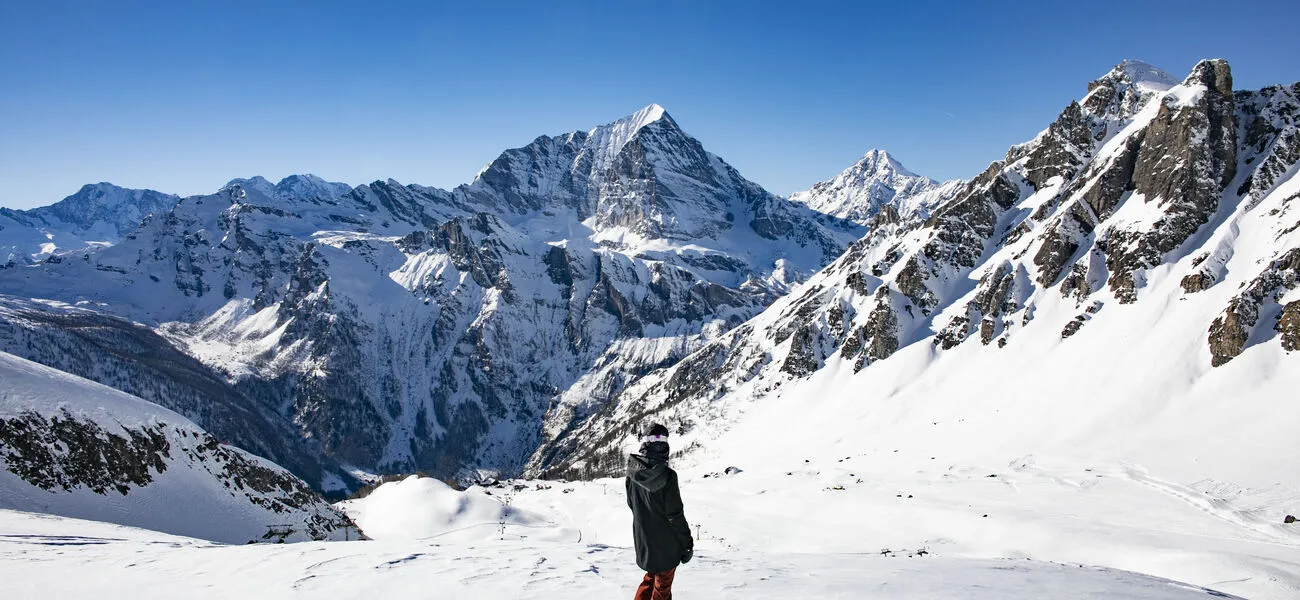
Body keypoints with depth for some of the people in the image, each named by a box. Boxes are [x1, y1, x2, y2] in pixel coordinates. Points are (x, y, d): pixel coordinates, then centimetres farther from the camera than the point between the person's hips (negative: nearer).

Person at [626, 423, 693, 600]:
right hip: (665, 544, -5)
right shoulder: (667, 476, -26)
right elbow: (676, 515, -20)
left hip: (642, 541, 5)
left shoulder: (632, 473, -8)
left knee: (650, 577, 27)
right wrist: (687, 544, -8)